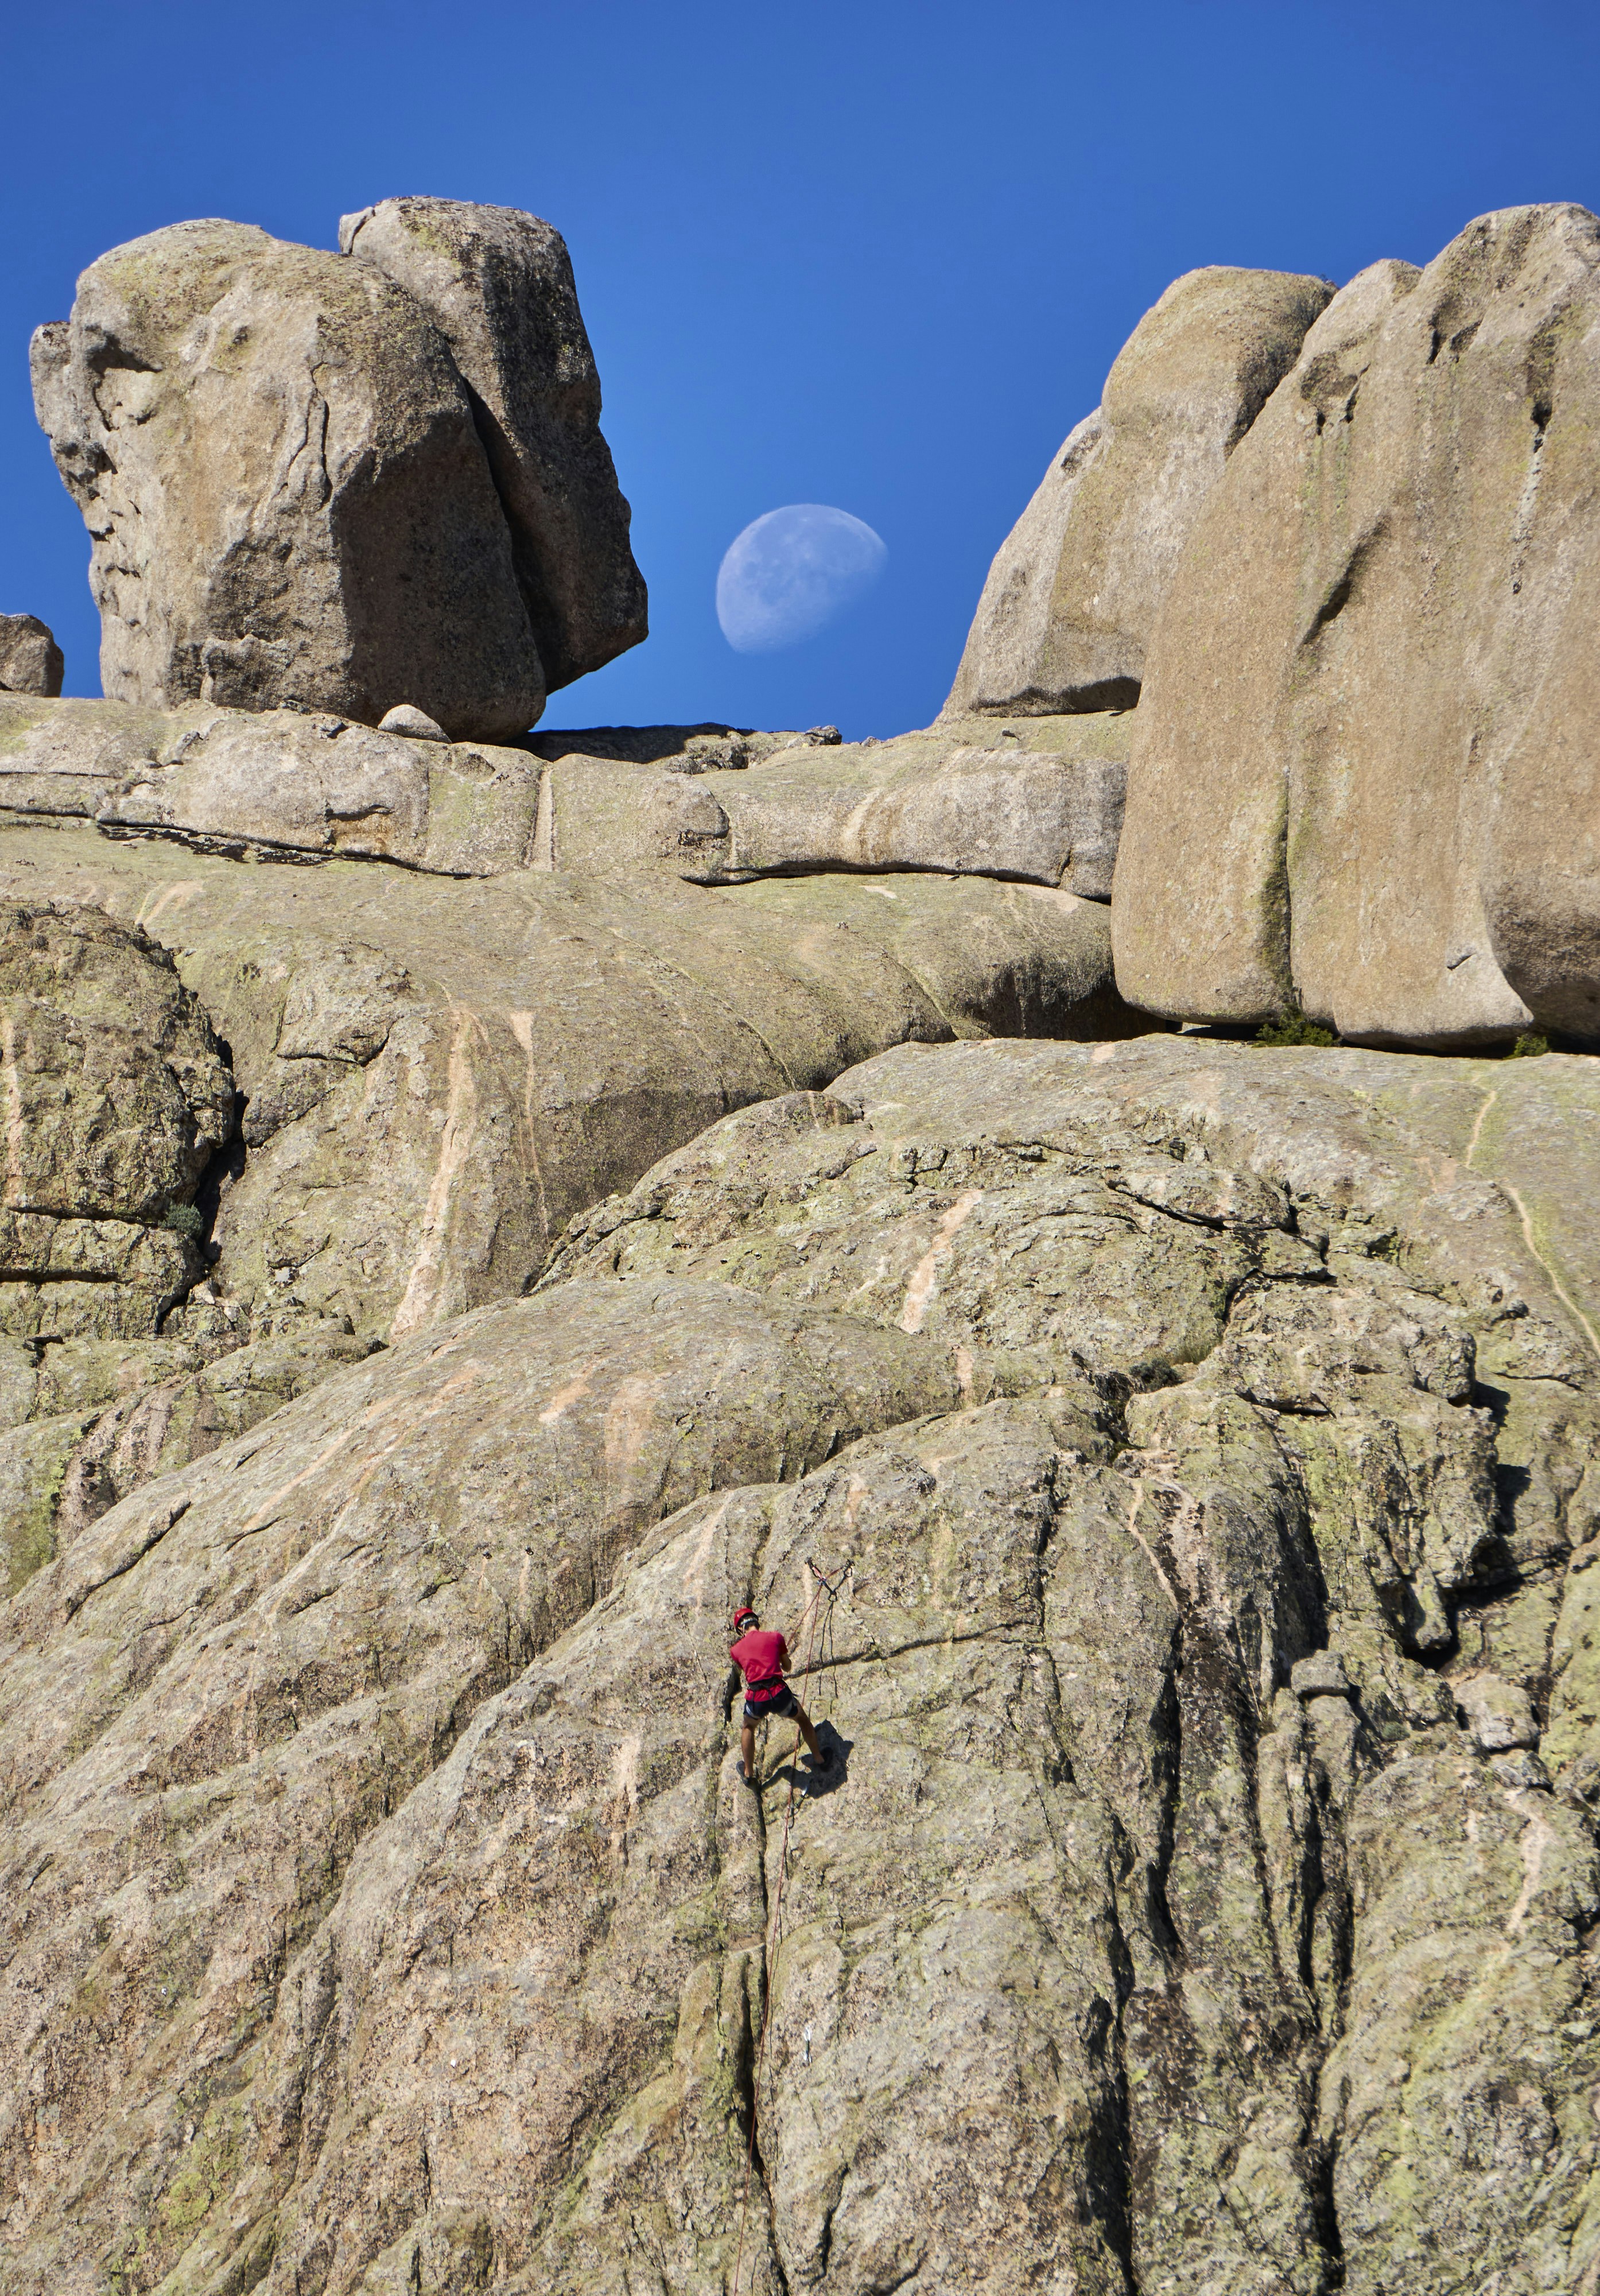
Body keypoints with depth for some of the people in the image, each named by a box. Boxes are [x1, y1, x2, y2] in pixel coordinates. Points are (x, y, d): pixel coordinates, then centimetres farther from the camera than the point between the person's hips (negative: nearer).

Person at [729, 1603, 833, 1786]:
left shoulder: (736, 1649, 10)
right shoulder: (775, 1637, 9)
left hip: (756, 1700, 1)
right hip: (780, 1694, -1)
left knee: (748, 1727, 35)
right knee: (803, 1719, 32)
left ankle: (748, 1773, 41)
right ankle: (819, 1759, 44)